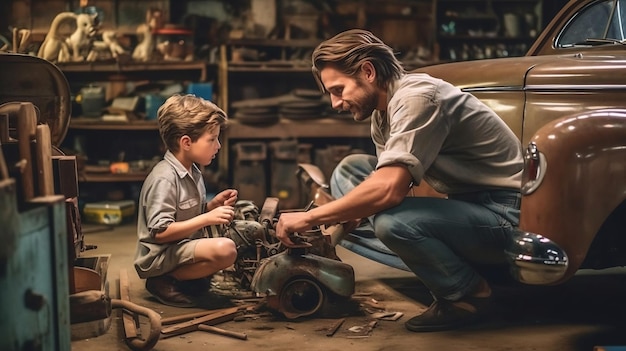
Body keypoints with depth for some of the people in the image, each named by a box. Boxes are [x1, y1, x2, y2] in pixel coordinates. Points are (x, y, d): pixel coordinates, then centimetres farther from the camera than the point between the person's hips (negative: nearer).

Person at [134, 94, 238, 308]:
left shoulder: (192, 172, 9)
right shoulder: (164, 179, -20)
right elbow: (160, 232, -25)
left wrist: (213, 205, 1)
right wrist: (207, 218, -24)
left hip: (184, 247, 10)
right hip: (160, 256, -10)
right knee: (225, 250, -30)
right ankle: (167, 282, -12)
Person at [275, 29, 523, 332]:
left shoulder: (416, 97, -22)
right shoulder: (382, 110, 6)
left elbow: (388, 189, -32)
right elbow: (389, 180, 11)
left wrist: (308, 218, -22)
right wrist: (330, 228, -1)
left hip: (504, 214, -9)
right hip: (464, 202, 9)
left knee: (393, 222, -34)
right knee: (349, 171, 2)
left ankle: (466, 294, -5)